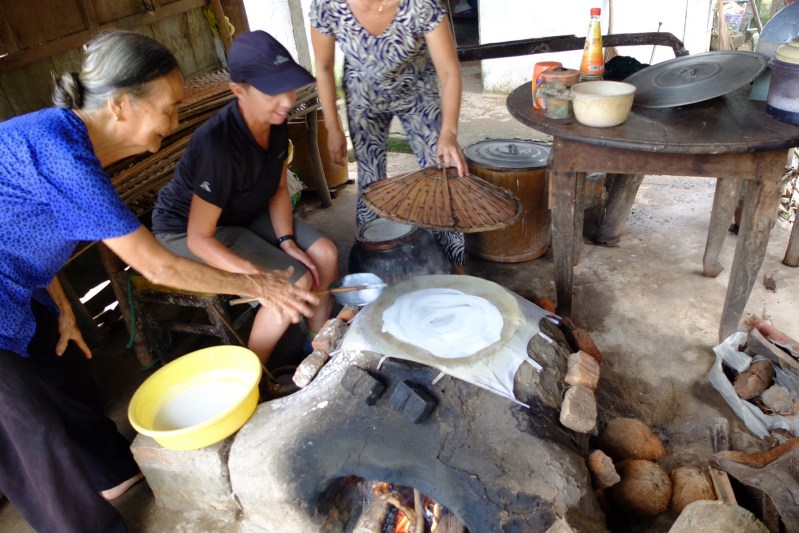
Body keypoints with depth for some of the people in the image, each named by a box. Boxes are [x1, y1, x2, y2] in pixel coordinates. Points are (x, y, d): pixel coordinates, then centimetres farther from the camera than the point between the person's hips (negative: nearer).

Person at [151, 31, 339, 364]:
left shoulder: (276, 123, -13)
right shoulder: (219, 145, -36)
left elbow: (279, 188, 1)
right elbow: (199, 238, -31)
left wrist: (286, 241, -13)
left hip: (244, 214, 7)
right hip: (186, 229, -7)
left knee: (325, 255, -6)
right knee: (296, 283, -22)